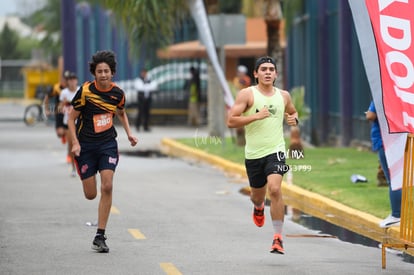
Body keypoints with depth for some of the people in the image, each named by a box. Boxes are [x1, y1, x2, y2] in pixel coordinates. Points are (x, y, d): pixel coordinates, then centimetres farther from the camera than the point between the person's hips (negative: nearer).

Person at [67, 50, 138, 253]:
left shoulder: (117, 93, -2)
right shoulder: (85, 91, -14)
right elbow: (71, 119, -6)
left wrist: (129, 133, 6)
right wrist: (75, 143, -17)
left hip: (108, 143, 2)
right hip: (86, 145, -2)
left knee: (107, 187, -15)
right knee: (90, 195, 2)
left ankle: (100, 236, -10)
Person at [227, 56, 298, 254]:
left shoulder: (283, 96, 7)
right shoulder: (247, 94, -4)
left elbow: (293, 112, 28)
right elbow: (231, 121, -10)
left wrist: (294, 119, 4)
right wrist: (255, 116, -19)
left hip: (275, 150, 0)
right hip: (253, 153, 0)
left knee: (275, 189, -22)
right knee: (258, 195, 16)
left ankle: (278, 237, -17)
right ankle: (258, 207, 57)